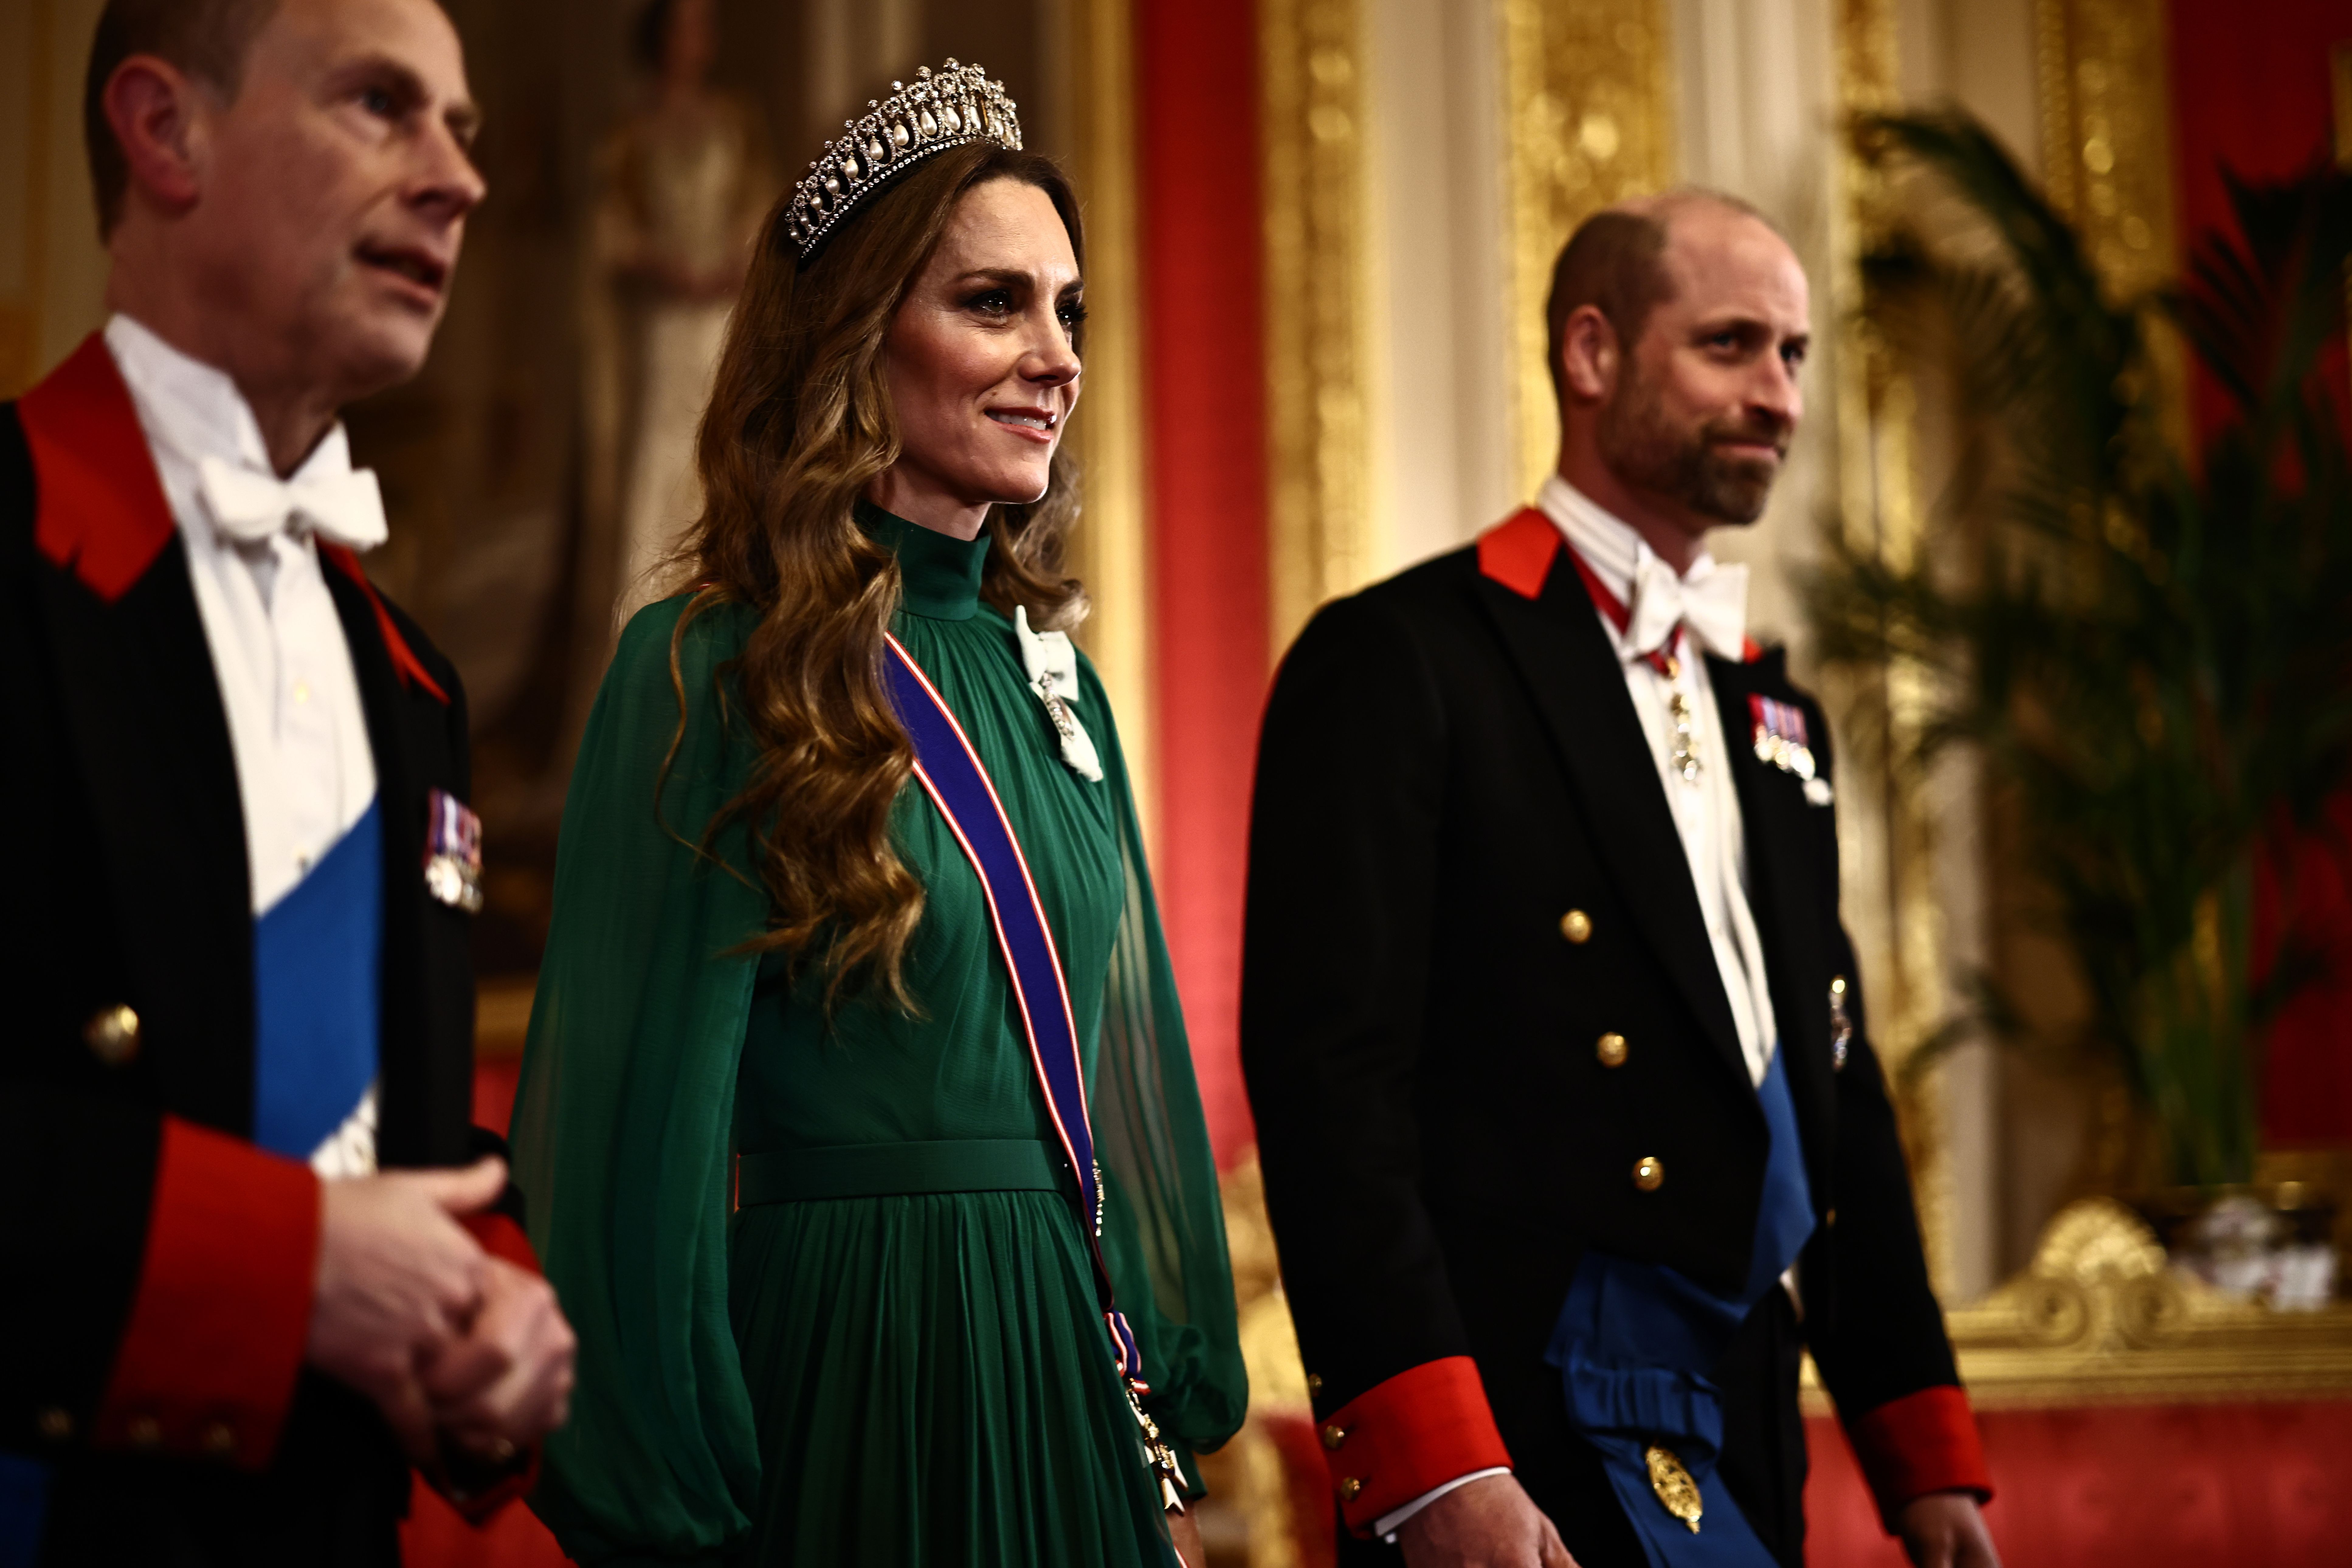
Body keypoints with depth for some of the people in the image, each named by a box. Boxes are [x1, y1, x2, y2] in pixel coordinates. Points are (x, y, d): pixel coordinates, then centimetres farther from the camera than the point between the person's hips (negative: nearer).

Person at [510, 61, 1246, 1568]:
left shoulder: (1048, 676, 9)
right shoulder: (715, 675, -11)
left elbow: (1125, 1062, 13)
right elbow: (645, 1123, -12)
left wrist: (1172, 1435, 11)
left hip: (1068, 1378, 6)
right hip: (840, 1381, -6)